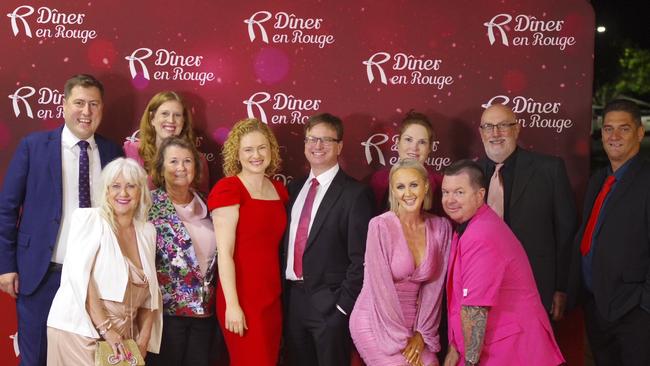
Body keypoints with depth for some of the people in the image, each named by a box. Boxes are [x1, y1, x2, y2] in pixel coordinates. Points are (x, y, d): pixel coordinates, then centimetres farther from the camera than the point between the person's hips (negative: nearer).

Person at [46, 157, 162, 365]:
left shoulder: (147, 231, 10)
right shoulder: (88, 219, -4)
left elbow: (149, 290, 12)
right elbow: (79, 274, -15)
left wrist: (143, 341, 1)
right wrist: (105, 329, -19)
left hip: (122, 334, 5)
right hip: (80, 329, -5)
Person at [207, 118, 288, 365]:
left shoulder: (278, 190, 10)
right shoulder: (228, 189, -9)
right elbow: (224, 253, -13)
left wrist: (278, 294, 9)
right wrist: (232, 305, -17)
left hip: (273, 297, 6)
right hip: (243, 298, -6)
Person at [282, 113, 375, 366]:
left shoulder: (355, 194, -9)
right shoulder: (295, 188, 11)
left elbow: (360, 258, -12)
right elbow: (287, 240, 14)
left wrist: (344, 304, -14)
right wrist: (281, 292, 7)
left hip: (330, 303, -6)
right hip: (292, 298, 6)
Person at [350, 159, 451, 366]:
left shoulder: (441, 227, -1)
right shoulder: (380, 226, -13)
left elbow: (434, 285, 0)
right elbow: (381, 287, -14)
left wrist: (421, 334, -4)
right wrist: (401, 340, -11)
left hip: (411, 324, 4)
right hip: (375, 324, -4)